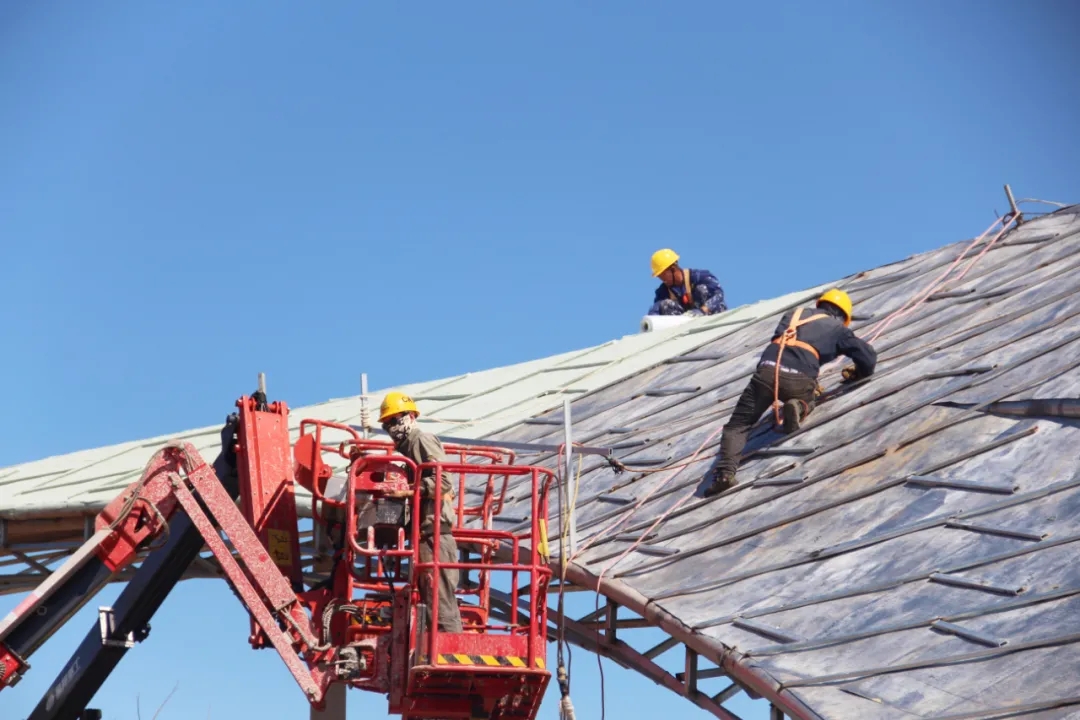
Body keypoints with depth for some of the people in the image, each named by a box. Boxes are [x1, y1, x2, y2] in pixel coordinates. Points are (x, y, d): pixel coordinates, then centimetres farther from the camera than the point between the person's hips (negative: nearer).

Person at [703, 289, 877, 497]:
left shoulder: (796, 313, 32)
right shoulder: (838, 329, 24)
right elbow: (868, 356, 20)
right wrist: (858, 374, 42)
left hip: (768, 369, 1)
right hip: (800, 379, -1)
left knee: (737, 425, 7)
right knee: (805, 402, 35)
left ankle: (725, 472, -15)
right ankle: (797, 407, -1)